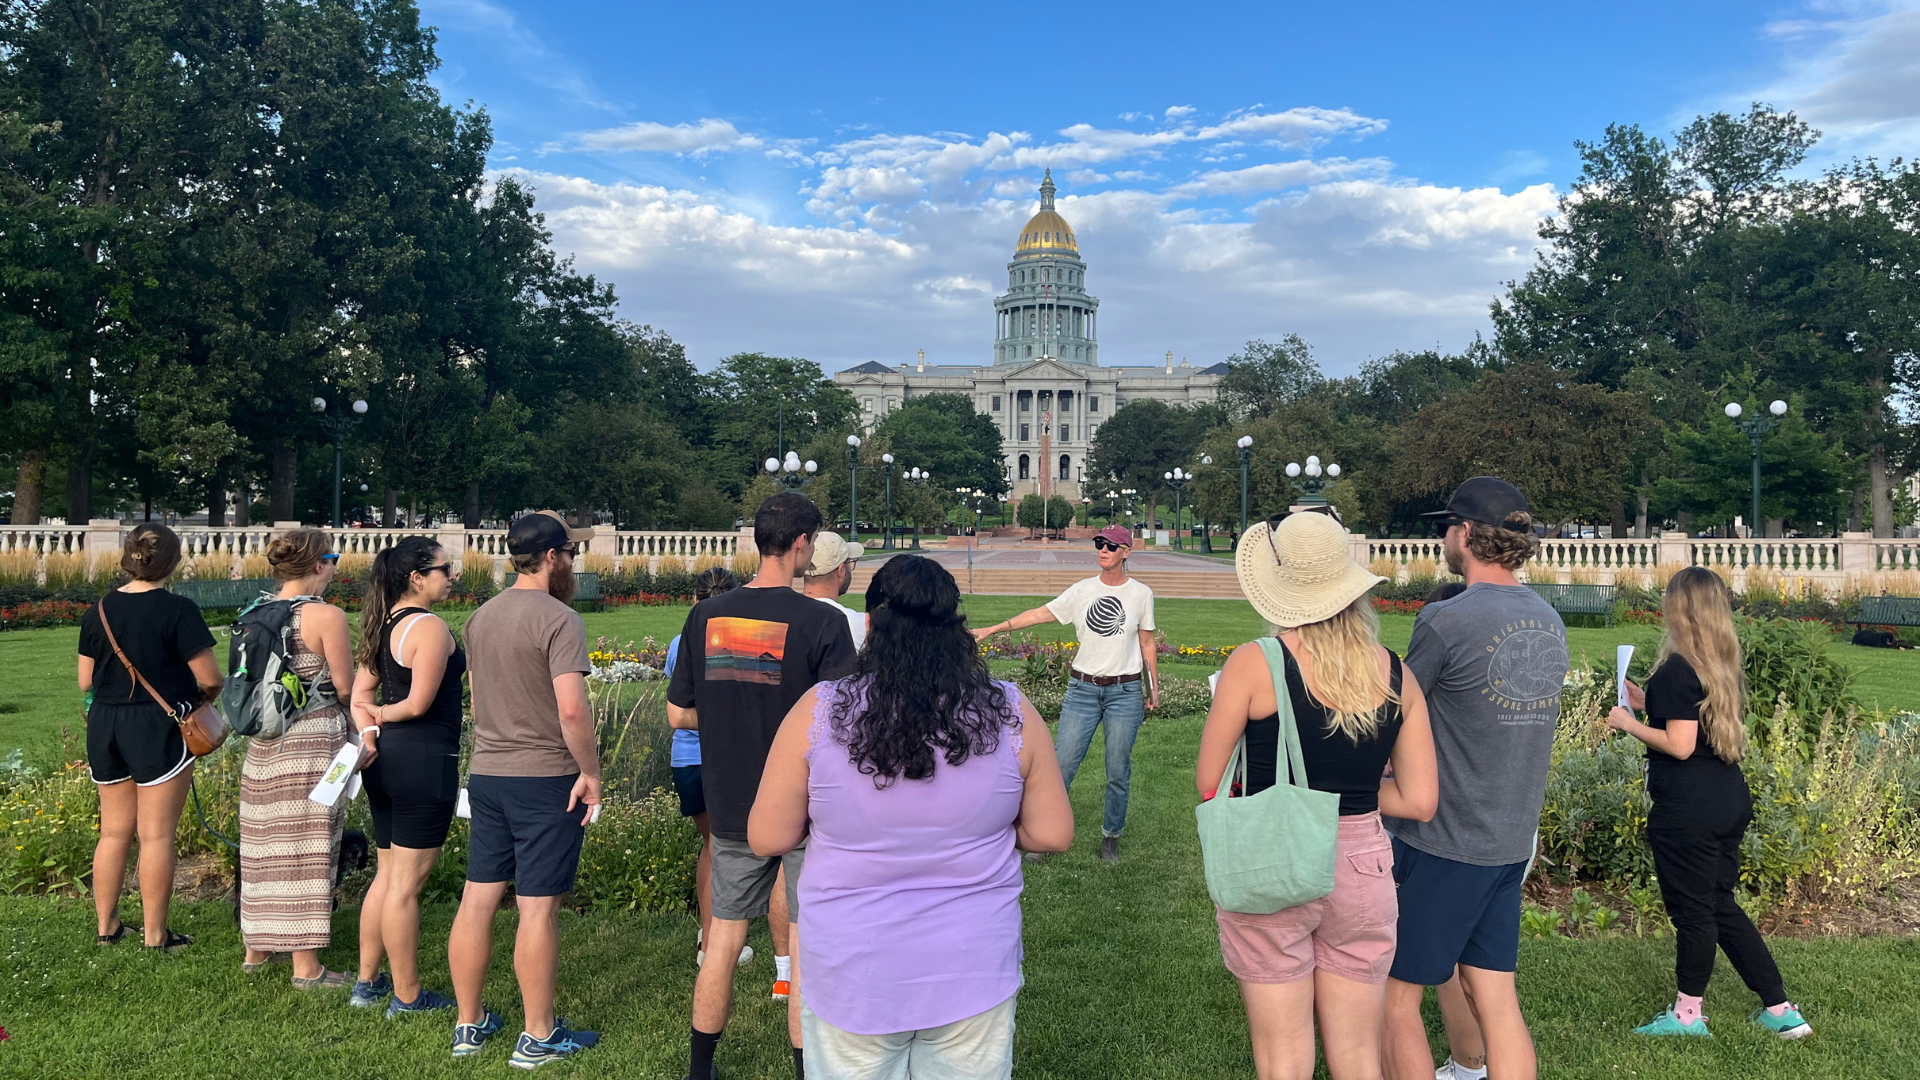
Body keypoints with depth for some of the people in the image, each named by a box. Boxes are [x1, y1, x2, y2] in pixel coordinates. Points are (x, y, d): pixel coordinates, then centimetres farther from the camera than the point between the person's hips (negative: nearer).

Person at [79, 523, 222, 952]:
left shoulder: (98, 611, 4)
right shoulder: (178, 611, -14)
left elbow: (85, 682, 9)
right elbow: (210, 679, -15)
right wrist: (205, 695, 8)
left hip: (104, 725, 6)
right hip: (159, 727, -6)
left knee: (114, 830, 17)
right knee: (156, 835, 1)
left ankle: (106, 925, 26)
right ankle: (155, 935, 9)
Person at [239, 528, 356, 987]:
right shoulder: (326, 616, -14)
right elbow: (345, 689, -10)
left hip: (264, 742, 7)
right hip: (313, 742, -7)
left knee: (266, 845, 18)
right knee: (307, 850, 0)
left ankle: (257, 948, 32)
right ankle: (306, 966, 7)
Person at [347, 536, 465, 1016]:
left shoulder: (385, 625, 12)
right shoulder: (430, 627, -15)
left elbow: (360, 693, 13)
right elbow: (419, 703, -19)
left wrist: (369, 730, -3)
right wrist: (384, 715, -1)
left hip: (385, 757, 9)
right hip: (424, 760, -9)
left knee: (386, 876, 20)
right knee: (406, 884, 0)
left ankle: (367, 983, 30)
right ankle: (407, 996, 12)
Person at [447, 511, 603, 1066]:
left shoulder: (479, 618, 10)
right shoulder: (559, 619, -15)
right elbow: (572, 710, -23)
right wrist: (591, 772, -12)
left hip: (485, 775, 7)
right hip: (546, 779, -7)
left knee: (477, 900, 12)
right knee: (538, 909, 1)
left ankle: (469, 1025, 25)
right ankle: (538, 1036, 12)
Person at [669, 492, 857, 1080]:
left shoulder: (705, 616, -1)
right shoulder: (822, 622, -14)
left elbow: (678, 714, 5)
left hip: (730, 808, 4)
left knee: (723, 940, 17)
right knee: (807, 947, 7)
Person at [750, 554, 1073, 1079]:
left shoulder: (817, 712, -14)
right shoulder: (1012, 713, -11)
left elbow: (768, 838, -7)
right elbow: (1053, 835, -3)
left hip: (851, 975, 0)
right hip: (974, 972, 1)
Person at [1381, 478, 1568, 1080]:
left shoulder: (1445, 620, -16)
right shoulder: (1549, 622, 7)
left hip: (1439, 843, -7)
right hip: (1511, 841, 8)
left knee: (1395, 1000, 5)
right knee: (1495, 1001, 12)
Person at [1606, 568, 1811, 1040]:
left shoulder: (1677, 670, -17)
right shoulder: (1725, 667, 9)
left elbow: (1679, 746, -20)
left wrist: (1629, 723, -7)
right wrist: (1649, 702, 19)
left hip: (1688, 811, -8)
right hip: (1729, 802, 8)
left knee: (1693, 911, 4)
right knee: (1722, 905, 18)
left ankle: (1687, 1015, 18)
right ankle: (1780, 1009, 23)